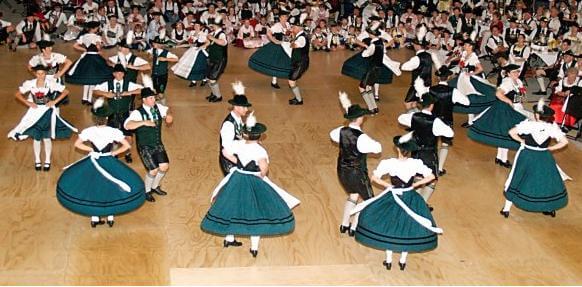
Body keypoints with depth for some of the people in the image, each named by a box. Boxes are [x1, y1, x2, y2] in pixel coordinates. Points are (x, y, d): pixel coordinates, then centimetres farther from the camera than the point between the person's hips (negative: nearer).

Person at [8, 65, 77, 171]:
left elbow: (66, 91, -8)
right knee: (36, 137, 8)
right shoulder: (30, 84, -9)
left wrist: (55, 101, -13)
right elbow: (18, 94, 1)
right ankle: (37, 161, 21)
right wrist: (28, 103, -10)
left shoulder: (51, 83, -15)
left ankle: (47, 161, 15)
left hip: (48, 112, -2)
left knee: (47, 137, 2)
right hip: (35, 112, 2)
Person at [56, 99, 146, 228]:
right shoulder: (114, 132, -16)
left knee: (92, 189, 16)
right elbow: (126, 146, -14)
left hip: (93, 163, 2)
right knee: (110, 189, 15)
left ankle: (95, 218, 21)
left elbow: (77, 144, -3)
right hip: (109, 163, -1)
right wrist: (114, 152, -5)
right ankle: (110, 218, 20)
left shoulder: (88, 131, -11)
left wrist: (91, 149, 3)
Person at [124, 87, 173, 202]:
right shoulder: (138, 113, -23)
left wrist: (168, 115, -4)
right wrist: (144, 122, -48)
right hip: (145, 147, -6)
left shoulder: (158, 107, -3)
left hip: (158, 144, 6)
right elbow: (127, 125, -39)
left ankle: (155, 186, 30)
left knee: (164, 166, 1)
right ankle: (147, 191, 21)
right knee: (153, 170, -9)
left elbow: (166, 110, 20)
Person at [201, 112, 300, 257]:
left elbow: (225, 152, 6)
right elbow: (263, 165, -40)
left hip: (237, 180, 5)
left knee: (233, 207, 20)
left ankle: (229, 239, 37)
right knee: (256, 212, 7)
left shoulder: (239, 144, -8)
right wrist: (262, 175, -21)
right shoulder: (259, 150, -24)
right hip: (254, 183, -5)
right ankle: (254, 248, 13)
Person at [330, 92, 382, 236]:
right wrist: (368, 146, -3)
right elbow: (378, 148, -22)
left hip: (342, 172, 7)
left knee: (353, 195, 31)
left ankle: (344, 225, 35)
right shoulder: (361, 138, -28)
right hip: (357, 174, -6)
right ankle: (353, 228, 19)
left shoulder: (341, 131, -8)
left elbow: (333, 135, 15)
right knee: (368, 200, 17)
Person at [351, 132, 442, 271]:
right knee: (408, 228, 19)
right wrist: (415, 184, -3)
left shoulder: (388, 163, -22)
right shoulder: (416, 163, -18)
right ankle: (403, 261, 30)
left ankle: (388, 261, 27)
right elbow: (431, 177, -11)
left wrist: (388, 185, -6)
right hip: (410, 199, 1)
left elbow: (374, 177, -18)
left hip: (392, 198, -1)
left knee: (388, 227, 18)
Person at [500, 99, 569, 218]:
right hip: (544, 158, 1)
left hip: (526, 155, -1)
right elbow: (564, 141, -13)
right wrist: (550, 148, -2)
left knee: (516, 179, 12)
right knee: (548, 180, 22)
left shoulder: (528, 124, -19)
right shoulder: (553, 127, -14)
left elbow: (511, 132, -19)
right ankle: (550, 208, 33)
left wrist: (522, 140, -4)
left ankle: (507, 208, 19)